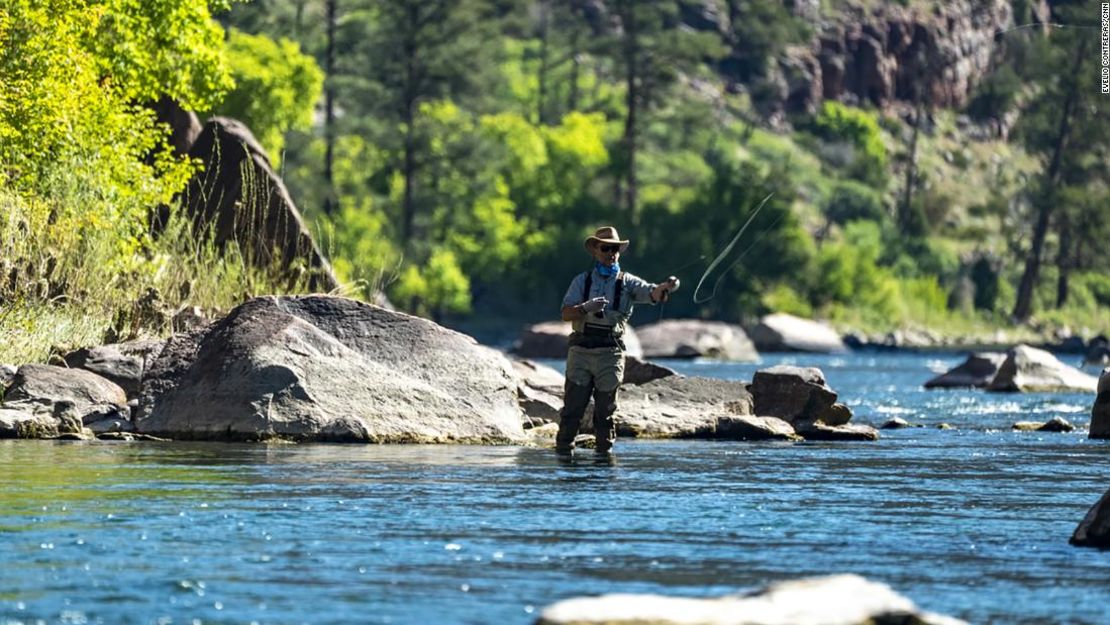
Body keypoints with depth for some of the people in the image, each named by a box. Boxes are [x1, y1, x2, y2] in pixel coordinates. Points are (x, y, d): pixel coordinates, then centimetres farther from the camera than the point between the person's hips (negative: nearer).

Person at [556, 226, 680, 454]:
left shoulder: (627, 282, 7)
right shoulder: (582, 280, 9)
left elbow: (652, 294, -11)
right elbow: (566, 314, 0)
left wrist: (666, 287, -34)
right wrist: (586, 308, -19)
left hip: (610, 351, 0)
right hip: (581, 349, 0)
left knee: (605, 407, 3)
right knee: (573, 405, -2)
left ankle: (605, 450, 10)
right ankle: (563, 448, 4)